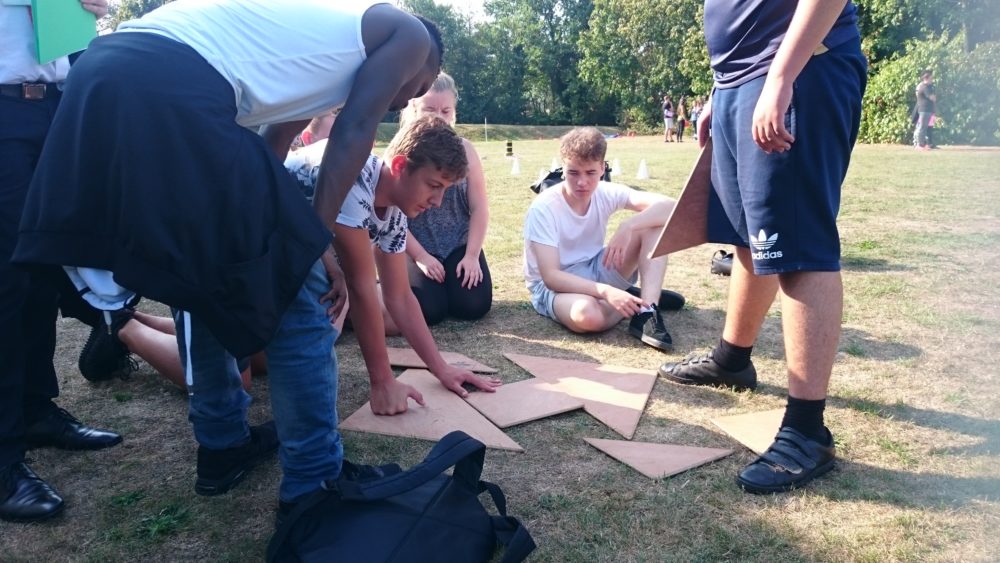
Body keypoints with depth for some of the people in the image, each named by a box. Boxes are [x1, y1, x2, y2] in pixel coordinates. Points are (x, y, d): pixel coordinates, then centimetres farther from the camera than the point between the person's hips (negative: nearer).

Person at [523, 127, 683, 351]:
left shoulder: (606, 193, -9)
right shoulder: (543, 208, -22)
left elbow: (669, 207, -18)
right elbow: (550, 276, -28)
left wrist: (627, 227, -34)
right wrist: (606, 291, -39)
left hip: (596, 270, 5)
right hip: (553, 285, -5)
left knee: (655, 223, -13)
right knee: (588, 314, -42)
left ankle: (646, 311, -23)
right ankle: (640, 299, -9)